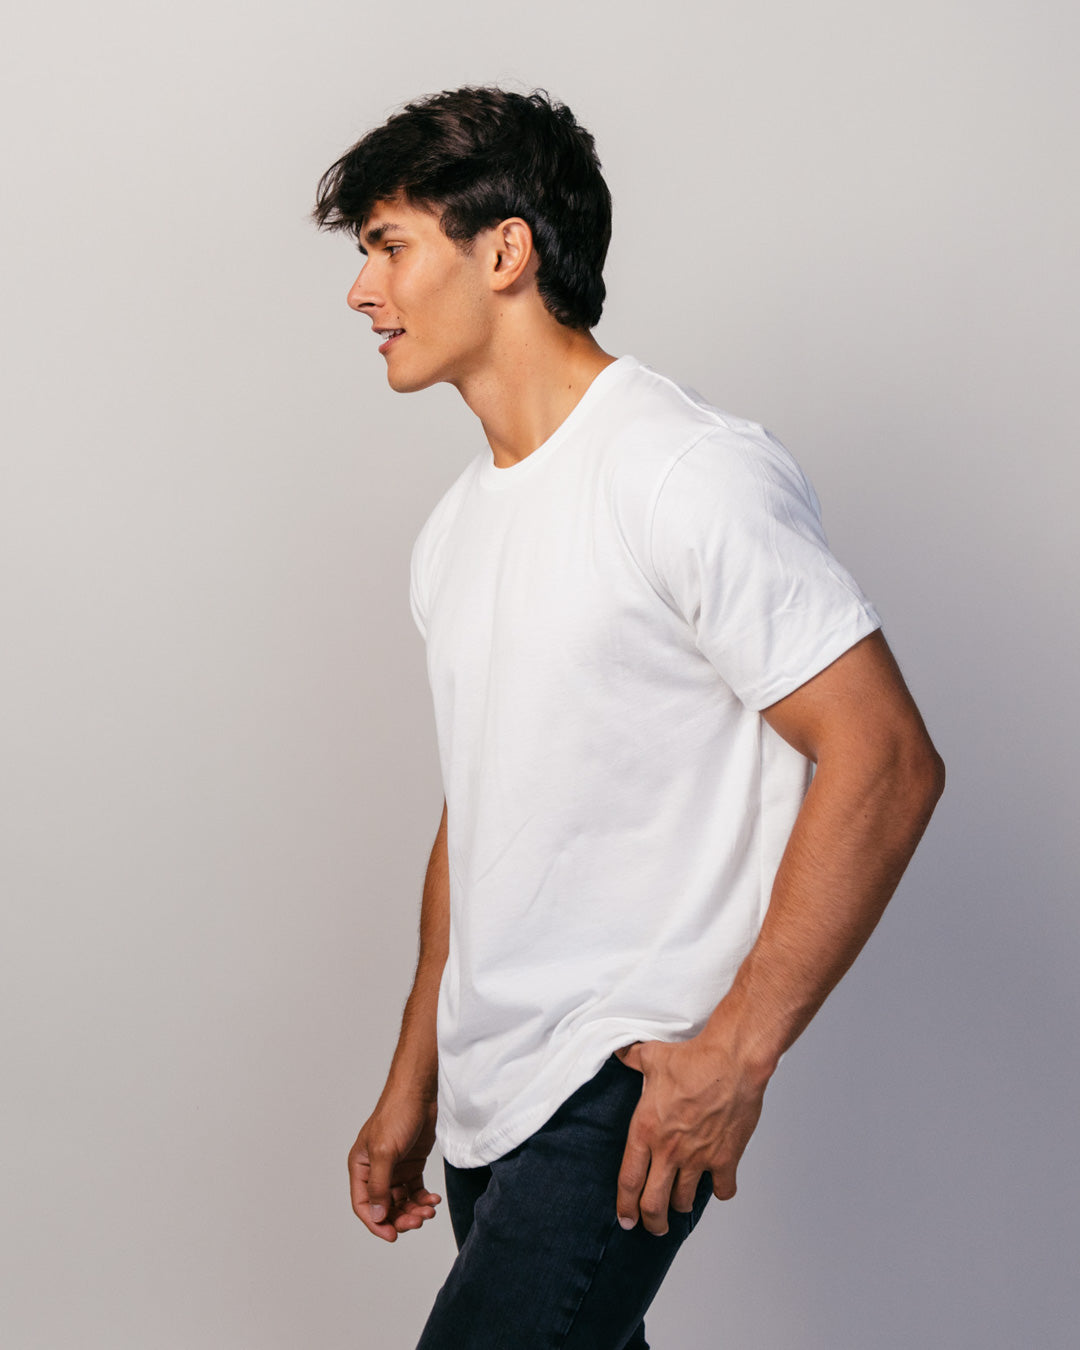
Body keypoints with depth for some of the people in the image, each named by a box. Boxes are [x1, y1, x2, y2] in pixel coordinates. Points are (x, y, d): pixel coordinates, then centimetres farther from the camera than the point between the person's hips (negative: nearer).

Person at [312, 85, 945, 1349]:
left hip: (627, 1088, -8)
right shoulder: (458, 522, 14)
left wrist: (735, 1053, -17)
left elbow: (886, 761, -16)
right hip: (490, 1090, 8)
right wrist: (411, 1080, 20)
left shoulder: (691, 473, -13)